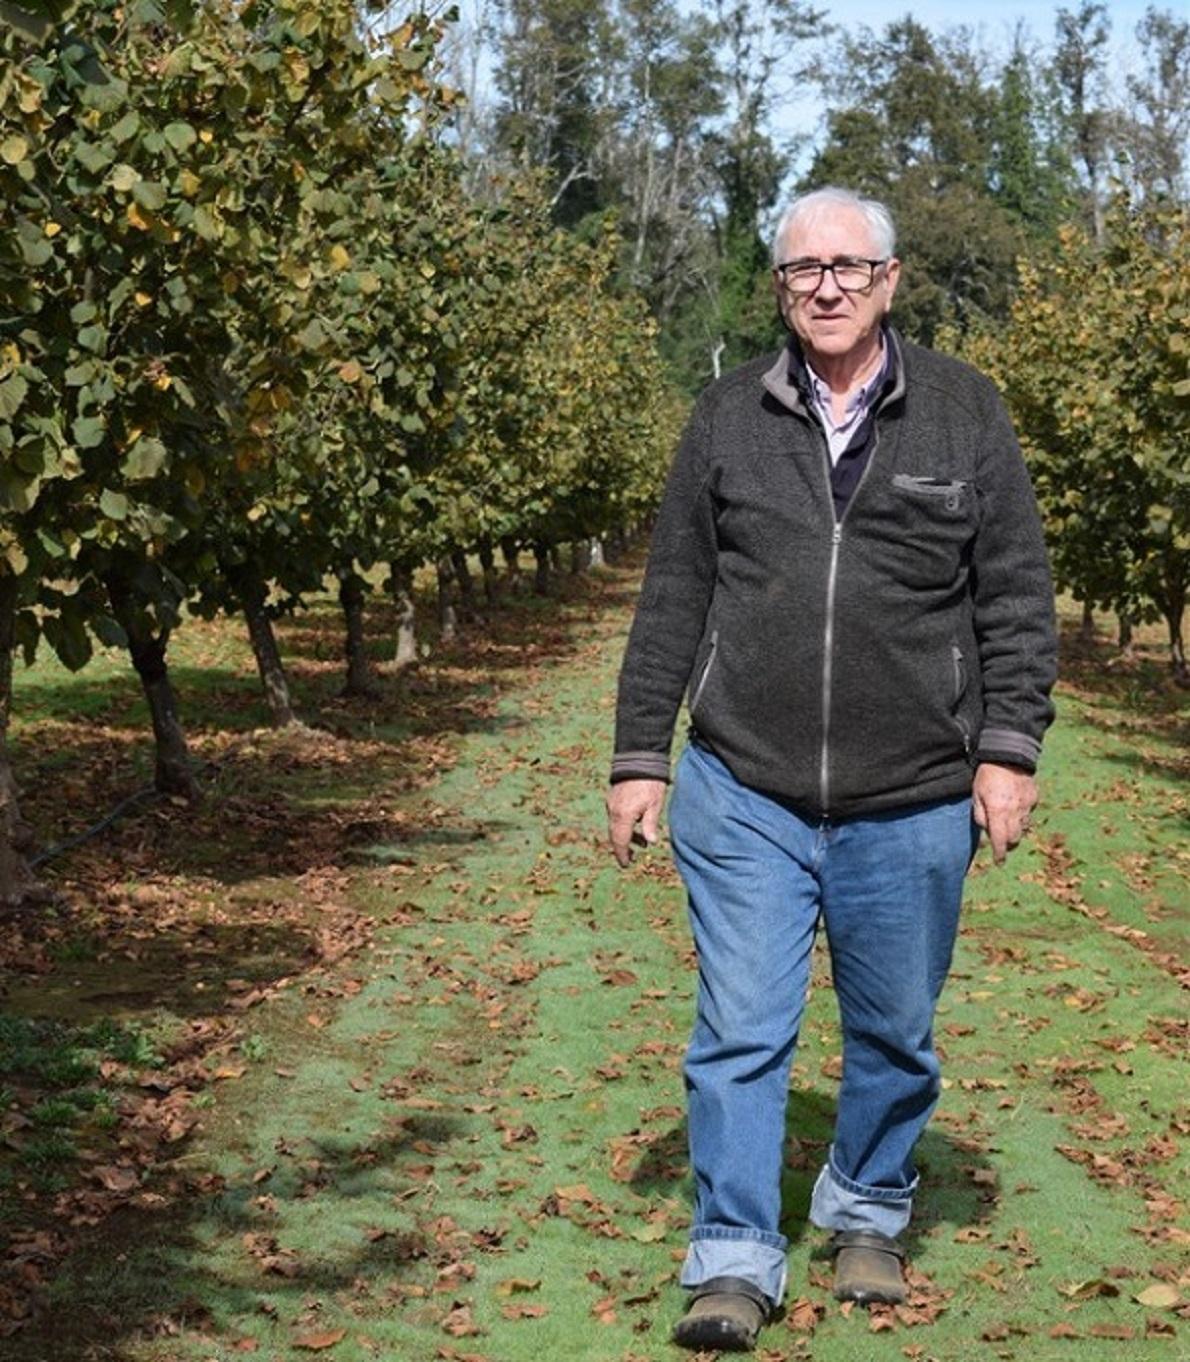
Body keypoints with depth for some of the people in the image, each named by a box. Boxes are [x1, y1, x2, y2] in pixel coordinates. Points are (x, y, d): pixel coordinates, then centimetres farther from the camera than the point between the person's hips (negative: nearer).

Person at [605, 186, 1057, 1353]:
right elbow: (673, 599, 6)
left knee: (894, 1037, 12)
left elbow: (1016, 599, 2)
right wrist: (639, 755, 4)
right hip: (744, 796, 0)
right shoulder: (728, 418, 4)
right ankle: (734, 1262, 9)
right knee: (740, 1036, -1)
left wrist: (1007, 748, -5)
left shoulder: (964, 413, 1)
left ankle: (867, 1221, 33)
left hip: (913, 808, 0)